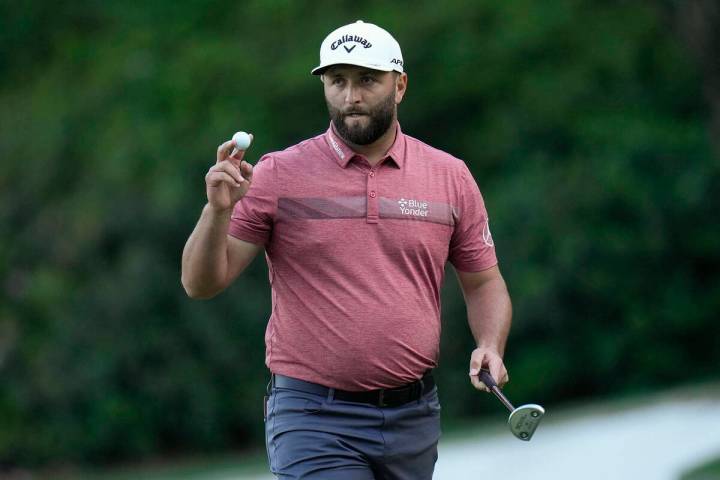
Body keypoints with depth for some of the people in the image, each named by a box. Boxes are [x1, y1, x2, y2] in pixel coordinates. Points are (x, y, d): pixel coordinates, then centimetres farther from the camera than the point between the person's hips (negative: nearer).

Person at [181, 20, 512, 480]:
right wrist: (219, 210, -21)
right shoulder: (277, 175, -2)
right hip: (314, 419, -3)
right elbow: (202, 283, -3)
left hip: (414, 419, 3)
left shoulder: (451, 177, 5)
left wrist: (490, 347, -4)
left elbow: (483, 282, 15)